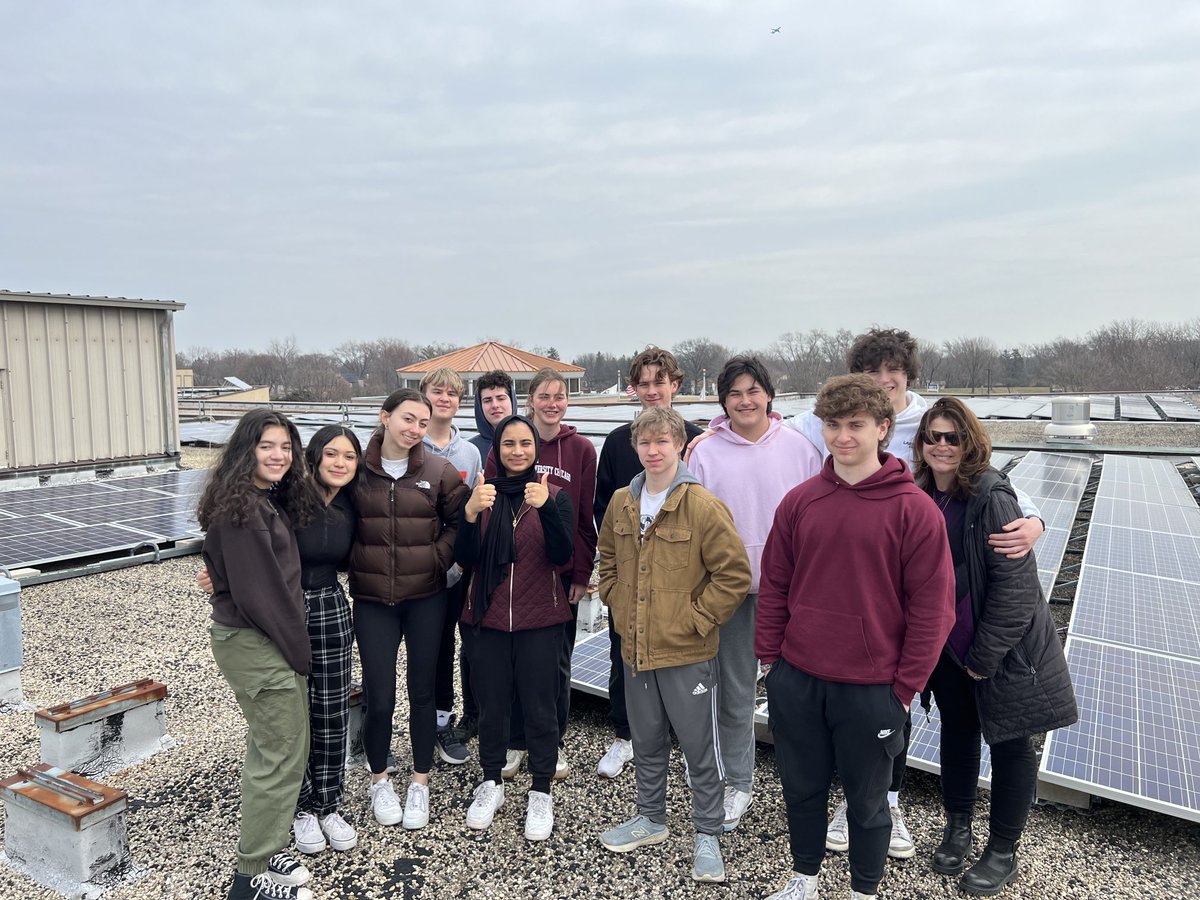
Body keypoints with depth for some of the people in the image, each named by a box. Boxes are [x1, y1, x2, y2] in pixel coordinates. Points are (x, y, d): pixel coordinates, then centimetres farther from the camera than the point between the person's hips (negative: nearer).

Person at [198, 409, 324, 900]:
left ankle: (261, 844, 34)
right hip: (256, 644, -9)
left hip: (263, 639, 9)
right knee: (283, 756, 0)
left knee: (268, 748, 19)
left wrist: (295, 645, 9)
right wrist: (298, 650, -13)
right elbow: (256, 592, -20)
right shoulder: (240, 510, -19)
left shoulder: (271, 501, 10)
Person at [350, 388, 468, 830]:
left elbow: (459, 521, 3)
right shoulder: (357, 469, -5)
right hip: (372, 600, 0)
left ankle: (420, 783, 29)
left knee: (423, 692, 11)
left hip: (425, 598, 1)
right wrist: (356, 563, -5)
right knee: (379, 697, 5)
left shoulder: (439, 471, -3)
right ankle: (380, 780, 30)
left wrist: (439, 557, -7)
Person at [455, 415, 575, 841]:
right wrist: (471, 513, -25)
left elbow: (562, 556, -16)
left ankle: (541, 793, 24)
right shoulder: (482, 494, 2)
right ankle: (491, 783, 33)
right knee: (491, 705, 12)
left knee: (539, 706, 6)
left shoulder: (554, 495, -3)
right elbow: (464, 559, -7)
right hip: (490, 618, 2)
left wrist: (546, 508, -31)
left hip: (540, 619, -2)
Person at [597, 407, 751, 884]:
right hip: (635, 649, 5)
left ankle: (708, 835, 29)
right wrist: (618, 606, 7)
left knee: (700, 748, 10)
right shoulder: (621, 503, 2)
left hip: (688, 654, -5)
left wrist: (695, 619, -15)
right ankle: (650, 818, 41)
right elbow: (608, 562, 17)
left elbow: (734, 573, -15)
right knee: (647, 742, 21)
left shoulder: (703, 506, -15)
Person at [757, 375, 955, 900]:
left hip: (871, 689, -3)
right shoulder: (799, 501, 0)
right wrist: (769, 657, 5)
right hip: (796, 680, 3)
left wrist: (906, 687, -8)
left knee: (867, 799, 15)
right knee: (802, 788, 19)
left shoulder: (914, 510, -10)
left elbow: (932, 606, -8)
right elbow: (774, 585, 6)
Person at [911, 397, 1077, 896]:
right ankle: (957, 825, 40)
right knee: (957, 730, 20)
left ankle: (1002, 852, 29)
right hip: (948, 645, 6)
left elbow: (1014, 583, -21)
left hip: (1003, 649, -6)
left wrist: (984, 656, -17)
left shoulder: (991, 497, -21)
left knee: (1010, 743, 11)